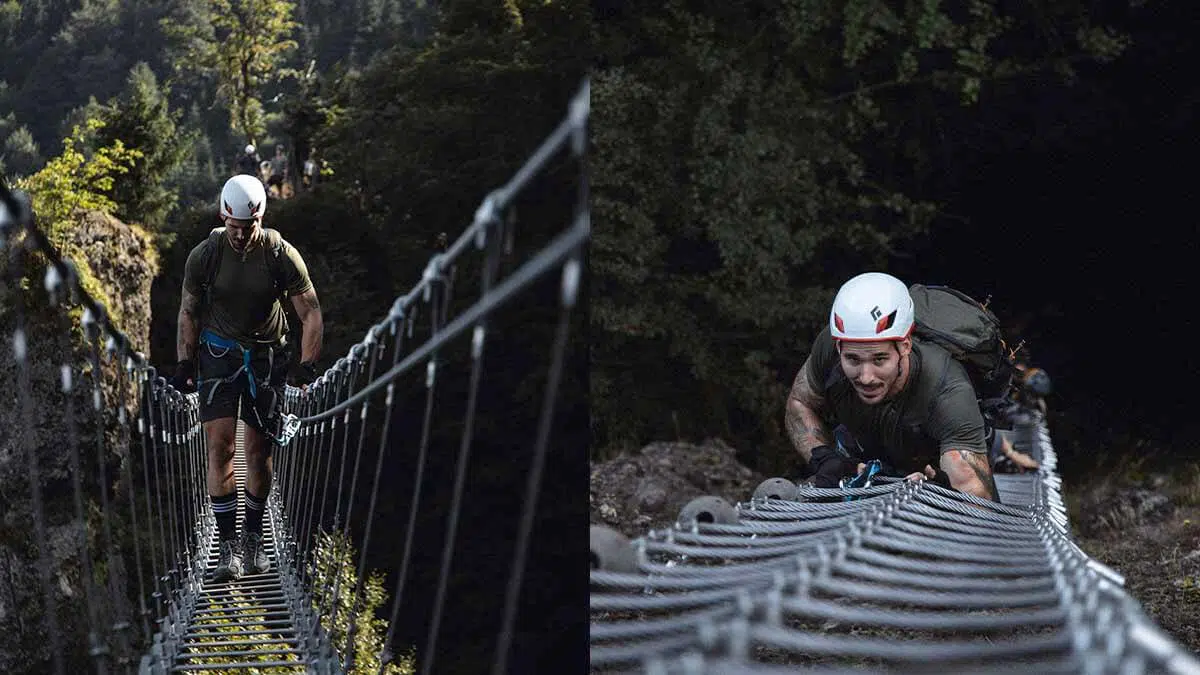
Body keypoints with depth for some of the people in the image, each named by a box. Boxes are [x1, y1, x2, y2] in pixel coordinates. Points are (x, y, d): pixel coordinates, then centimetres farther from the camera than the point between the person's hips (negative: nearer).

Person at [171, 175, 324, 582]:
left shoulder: (282, 255, -13)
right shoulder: (204, 256, -10)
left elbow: (311, 314, -6)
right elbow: (189, 313, 4)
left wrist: (307, 367, -13)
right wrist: (185, 365, 1)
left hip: (267, 354, 0)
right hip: (218, 352, 0)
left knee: (258, 450, 2)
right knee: (219, 444, -13)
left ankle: (253, 539, 20)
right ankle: (228, 546, -11)